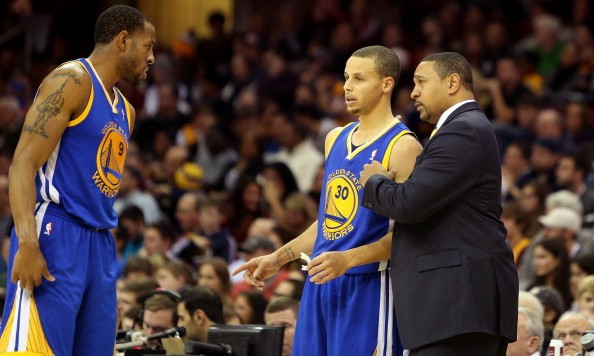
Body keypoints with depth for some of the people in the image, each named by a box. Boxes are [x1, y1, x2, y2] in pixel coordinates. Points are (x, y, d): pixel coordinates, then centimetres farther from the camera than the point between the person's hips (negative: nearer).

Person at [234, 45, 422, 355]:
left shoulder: (403, 147, -10)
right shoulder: (336, 139, 15)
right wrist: (280, 257, 18)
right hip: (320, 286, 8)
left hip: (368, 289, -8)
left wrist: (348, 259, -27)